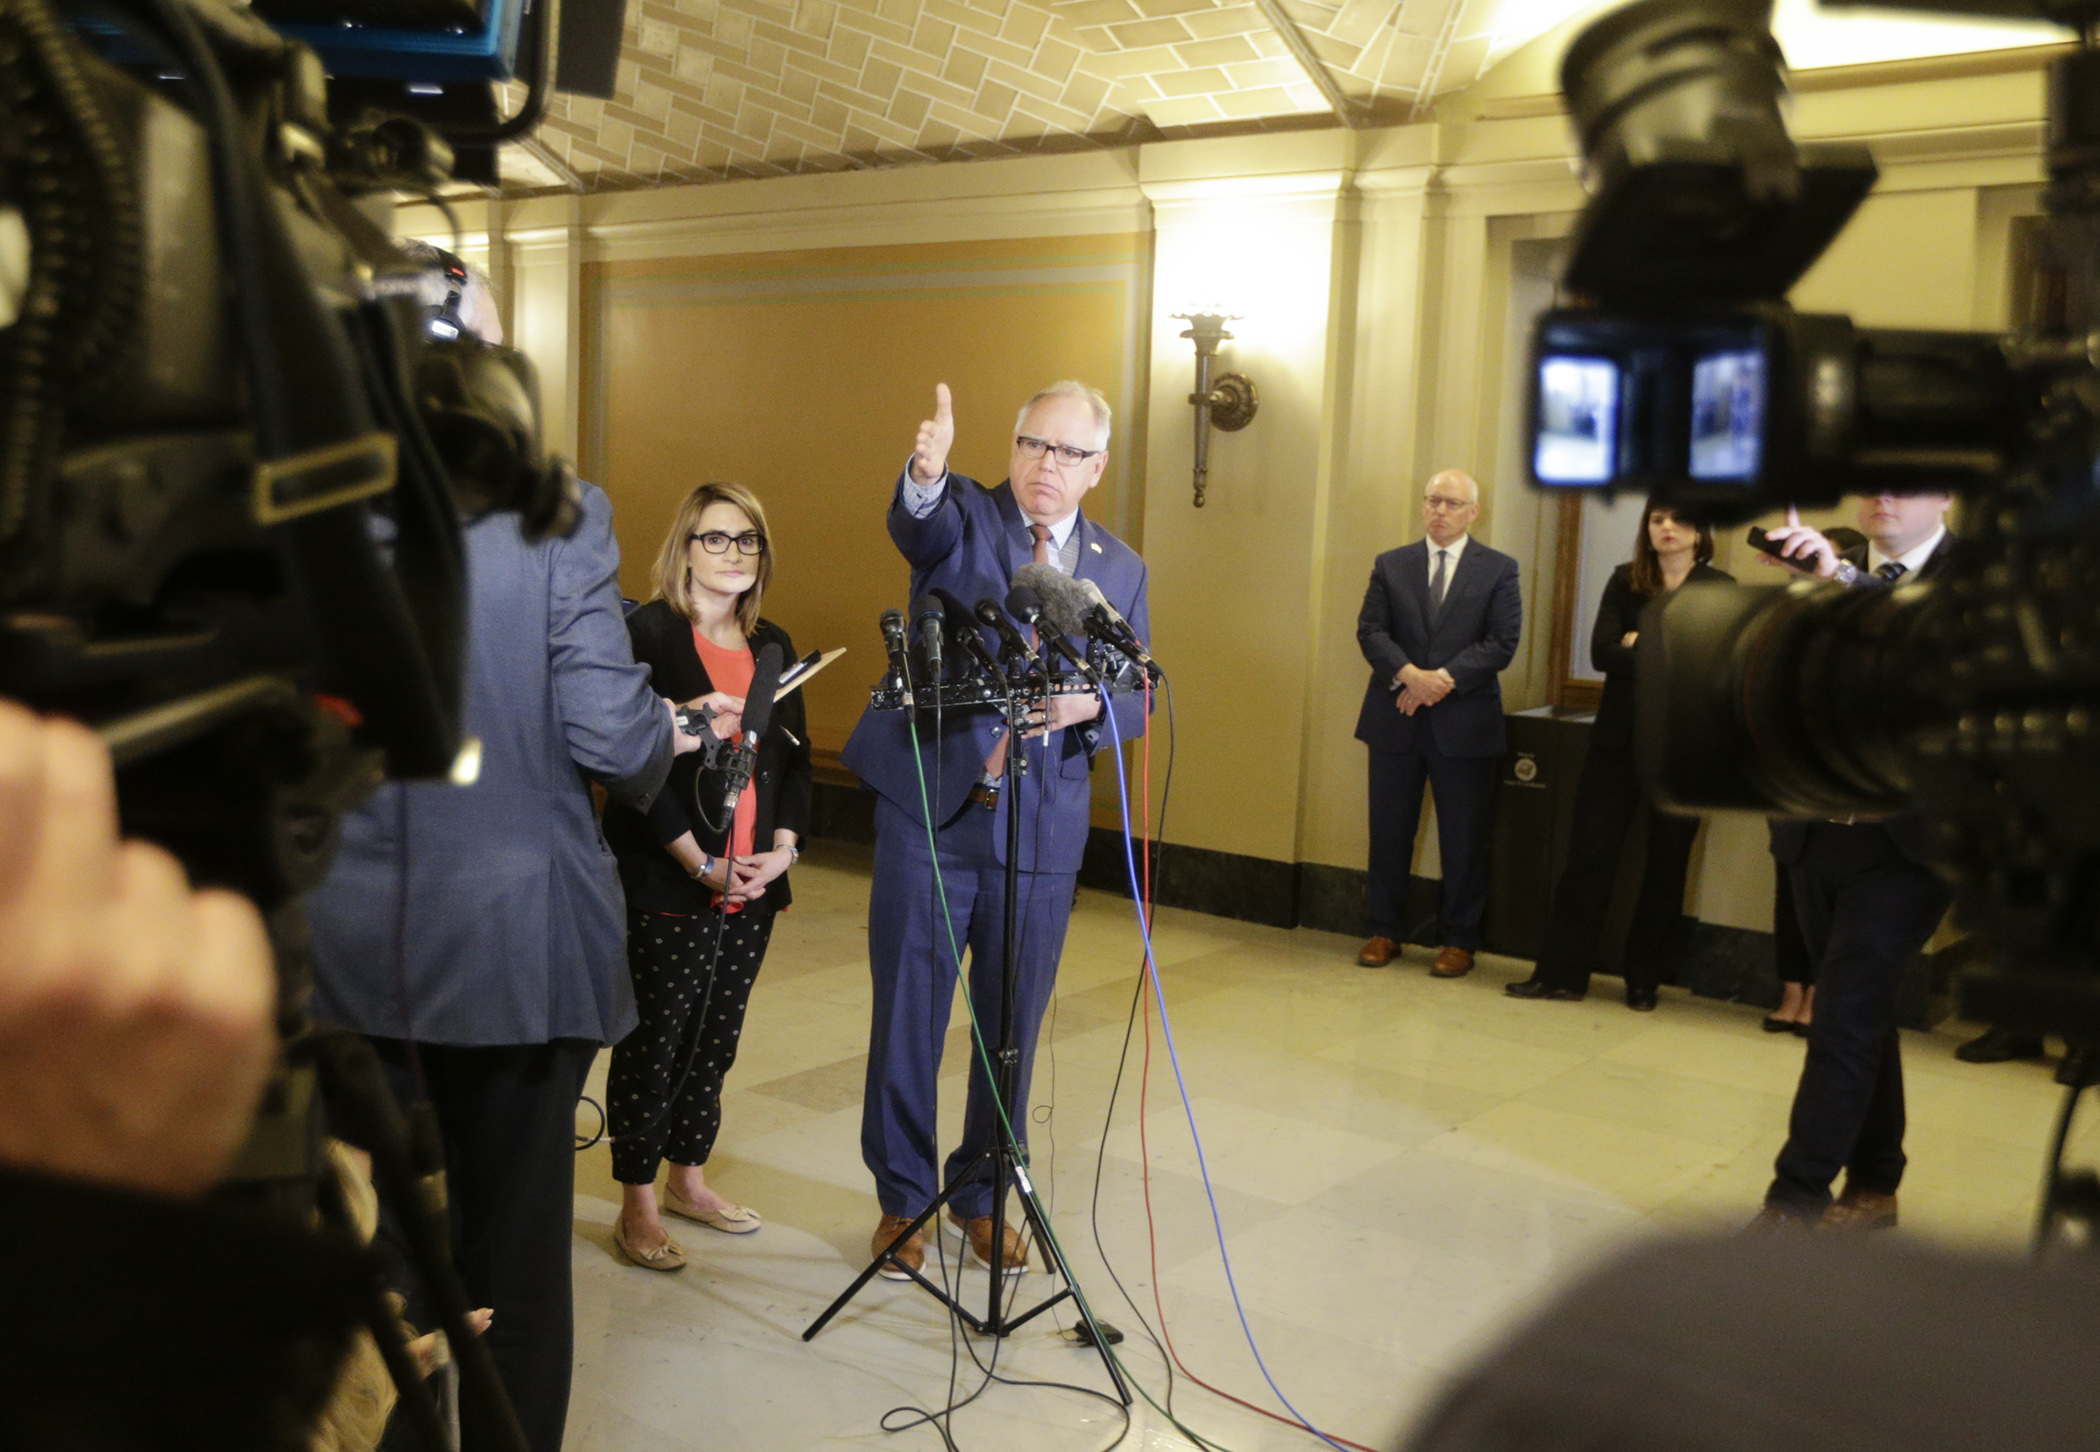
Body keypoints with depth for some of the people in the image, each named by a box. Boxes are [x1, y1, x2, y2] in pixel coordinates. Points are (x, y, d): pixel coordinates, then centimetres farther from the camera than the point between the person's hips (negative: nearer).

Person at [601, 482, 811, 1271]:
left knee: (718, 1035, 12)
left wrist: (784, 847, -2)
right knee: (655, 1036, 1)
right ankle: (637, 1204, 13)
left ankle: (689, 1178, 28)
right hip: (669, 883, -6)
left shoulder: (773, 644, 12)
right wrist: (702, 864, -16)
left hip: (755, 882, 6)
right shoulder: (648, 634, -7)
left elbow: (795, 757, 14)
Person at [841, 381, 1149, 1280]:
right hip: (931, 808, -3)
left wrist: (1090, 705, -15)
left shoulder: (1121, 570, 9)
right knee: (908, 1016, 7)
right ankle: (902, 1198, 25)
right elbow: (917, 524, -26)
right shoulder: (961, 516, -1)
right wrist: (927, 472, -49)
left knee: (1013, 1023, 12)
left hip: (1044, 826, 3)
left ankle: (980, 1195, 32)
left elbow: (1136, 703, 8)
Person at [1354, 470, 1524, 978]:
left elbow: (1502, 642, -5)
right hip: (1396, 719, 2)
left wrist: (1443, 679, -16)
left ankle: (1459, 940, 14)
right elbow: (1370, 631, 1)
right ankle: (1384, 931, 19)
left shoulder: (1499, 570, 4)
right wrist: (1409, 674, -17)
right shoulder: (1391, 565, 10)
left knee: (1464, 838, 3)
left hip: (1464, 723, -2)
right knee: (1389, 830, 7)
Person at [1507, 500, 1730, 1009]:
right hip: (1618, 740, 1)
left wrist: (1640, 644, -11)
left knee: (1665, 868, 6)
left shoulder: (1719, 590, 2)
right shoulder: (1625, 581, 6)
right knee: (1589, 856, 0)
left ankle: (1643, 981, 17)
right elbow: (1601, 652, -8)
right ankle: (1561, 972, 5)